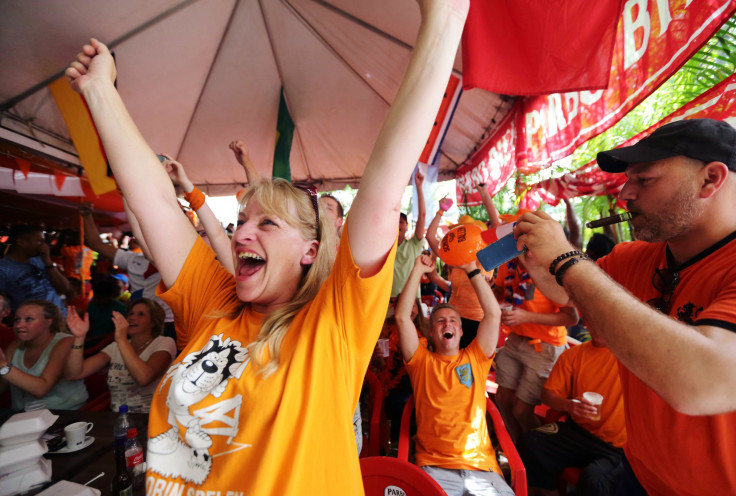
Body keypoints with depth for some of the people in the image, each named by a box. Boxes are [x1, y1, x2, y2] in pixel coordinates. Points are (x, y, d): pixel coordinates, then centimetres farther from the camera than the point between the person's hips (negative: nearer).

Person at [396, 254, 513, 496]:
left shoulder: (476, 358, 11)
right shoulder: (422, 361, 8)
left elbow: (494, 314, 2)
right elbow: (402, 317, -3)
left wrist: (472, 270, 1)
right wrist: (417, 271, -2)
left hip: (481, 465, 3)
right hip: (434, 466, -2)